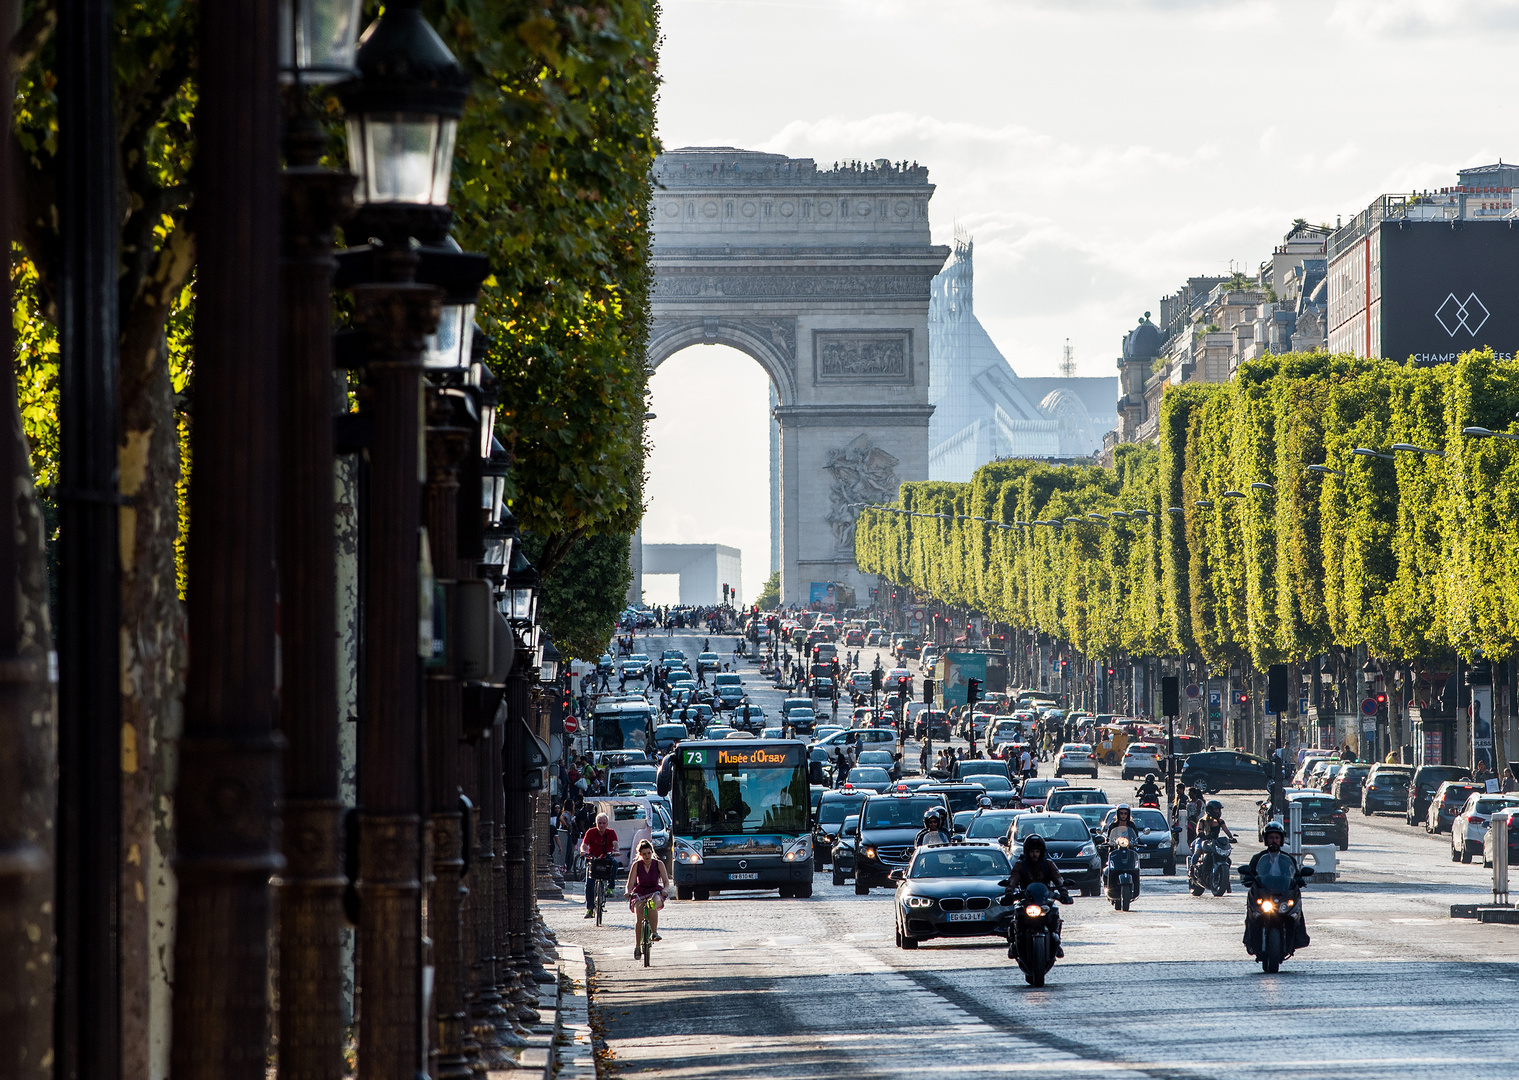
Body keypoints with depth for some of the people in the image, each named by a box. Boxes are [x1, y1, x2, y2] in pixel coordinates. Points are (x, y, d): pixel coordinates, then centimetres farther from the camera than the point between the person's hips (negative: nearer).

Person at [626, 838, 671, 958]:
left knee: (653, 903, -39)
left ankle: (654, 932, -36)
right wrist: (628, 892, -27)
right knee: (638, 917, -25)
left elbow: (666, 881, -4)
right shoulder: (636, 865, -1)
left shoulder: (658, 864, -1)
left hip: (655, 892, -1)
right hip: (639, 894, 1)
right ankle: (637, 946, -16)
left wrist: (665, 890, -27)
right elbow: (630, 883, -6)